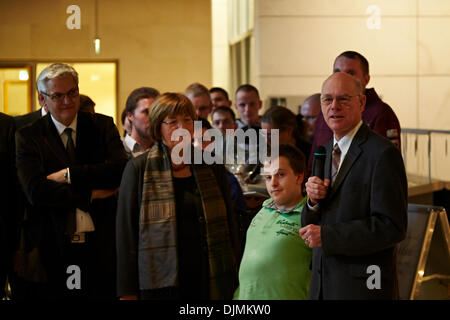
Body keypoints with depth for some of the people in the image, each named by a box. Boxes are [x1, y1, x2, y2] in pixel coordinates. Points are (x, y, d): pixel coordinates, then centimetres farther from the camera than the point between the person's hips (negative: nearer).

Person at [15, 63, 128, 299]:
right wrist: (90, 194, -13)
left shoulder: (102, 126, 7)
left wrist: (69, 175, -14)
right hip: (52, 251, -1)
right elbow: (35, 191, -11)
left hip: (101, 247, 1)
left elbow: (121, 169, -9)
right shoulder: (28, 136, 2)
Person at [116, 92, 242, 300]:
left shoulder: (212, 166, 9)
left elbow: (229, 223, 13)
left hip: (210, 281, 3)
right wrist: (127, 291, -3)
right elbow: (126, 231, 0)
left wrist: (234, 279, 8)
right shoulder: (138, 169, 0)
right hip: (159, 283, -2)